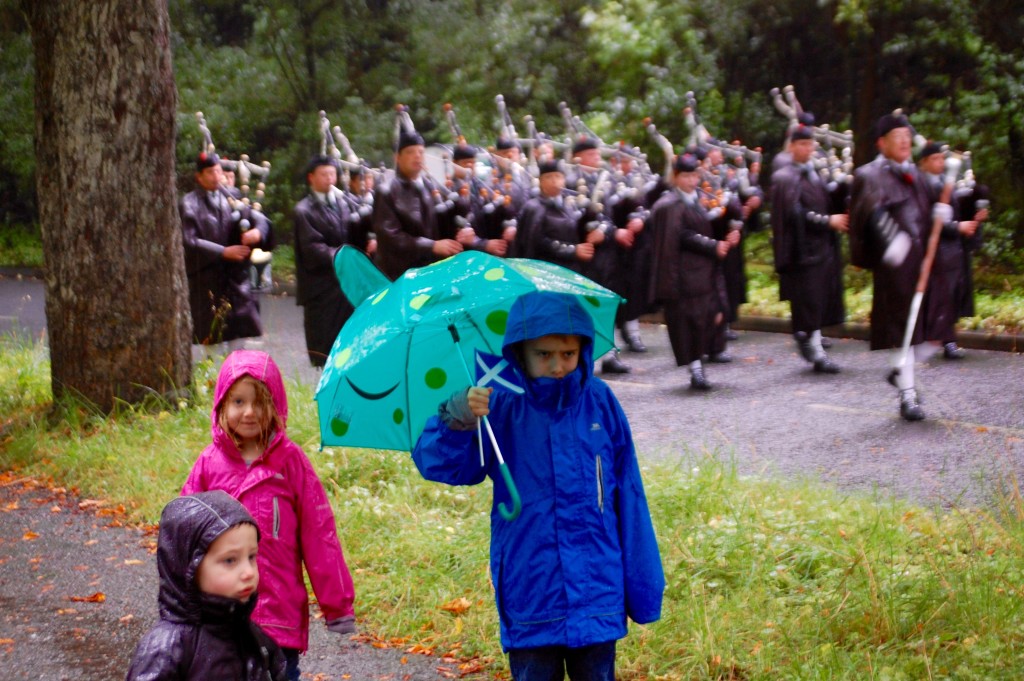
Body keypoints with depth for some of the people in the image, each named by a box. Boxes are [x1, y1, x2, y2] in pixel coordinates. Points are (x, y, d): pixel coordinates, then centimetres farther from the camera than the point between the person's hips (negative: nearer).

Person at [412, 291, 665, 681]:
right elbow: (437, 465, -12)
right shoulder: (500, 408, -6)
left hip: (598, 592, 1)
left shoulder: (600, 403, -2)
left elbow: (627, 497, 2)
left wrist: (643, 588, 4)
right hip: (530, 600, -1)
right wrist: (457, 420, -33)